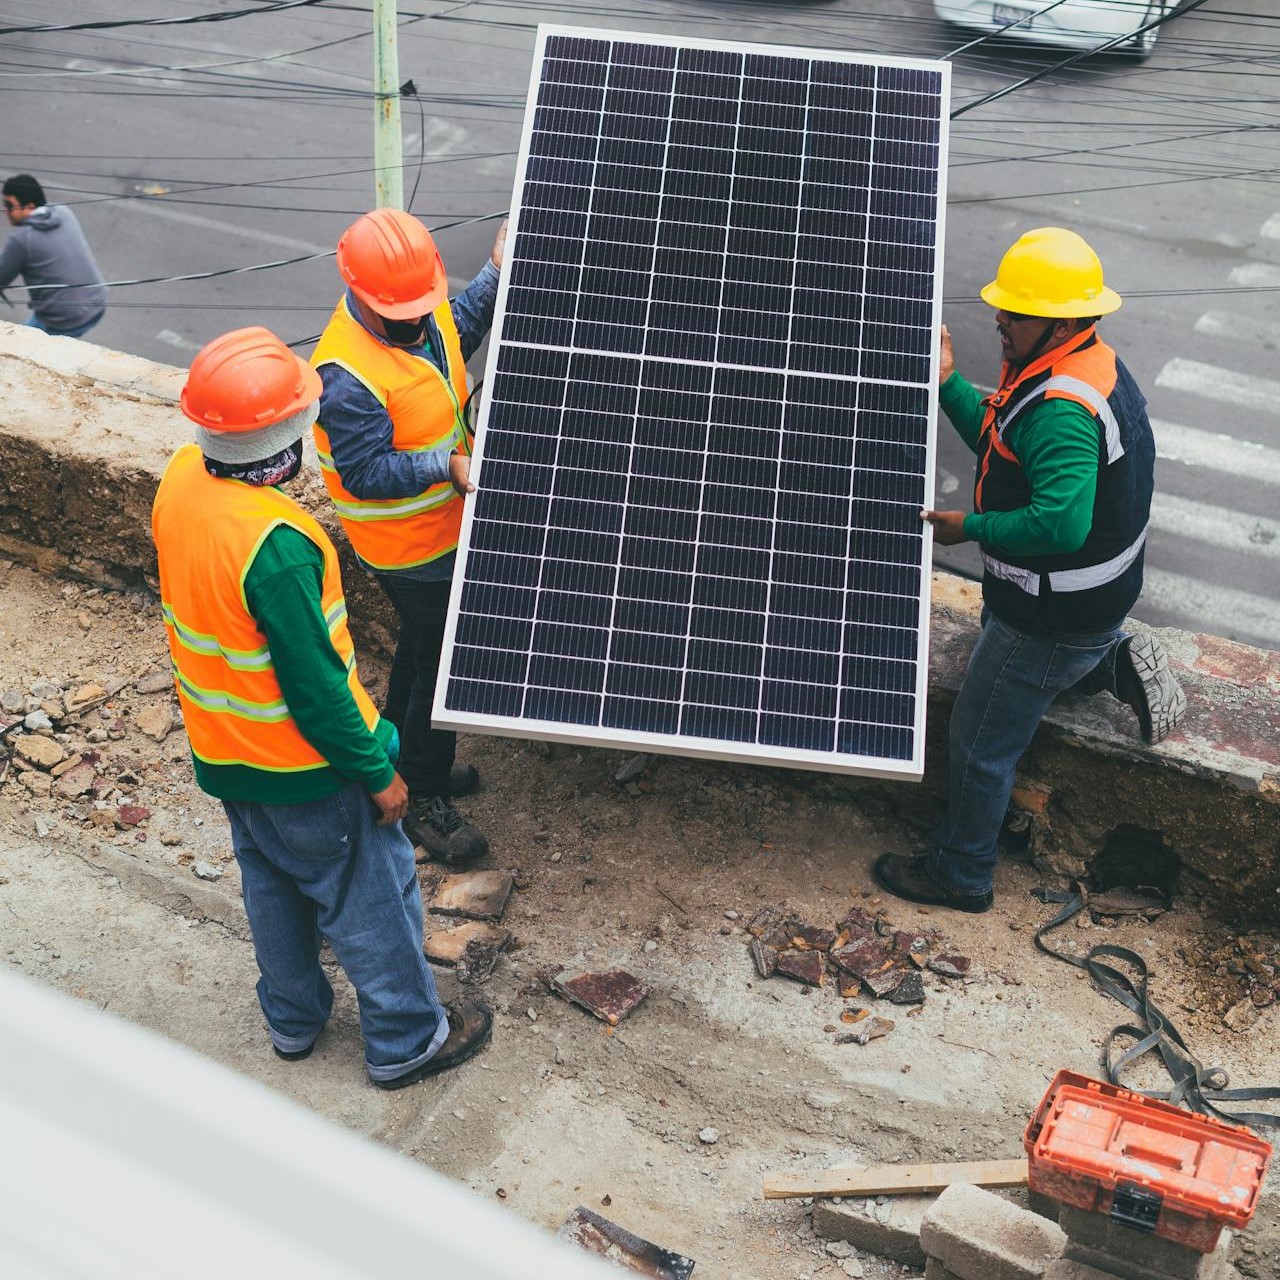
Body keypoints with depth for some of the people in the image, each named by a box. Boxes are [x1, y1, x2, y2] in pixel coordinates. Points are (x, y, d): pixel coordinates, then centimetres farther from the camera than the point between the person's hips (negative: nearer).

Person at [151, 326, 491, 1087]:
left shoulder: (181, 480, -11)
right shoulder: (274, 545, -36)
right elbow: (314, 687, -27)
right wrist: (377, 773, -14)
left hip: (221, 749, 8)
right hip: (302, 766, -8)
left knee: (273, 884, 27)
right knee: (370, 898, 13)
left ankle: (293, 1019, 47)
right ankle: (406, 1041, 32)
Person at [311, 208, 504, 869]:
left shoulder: (420, 311, -6)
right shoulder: (348, 376, -32)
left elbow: (455, 333, 18)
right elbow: (365, 473, -29)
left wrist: (494, 274, 9)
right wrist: (447, 465, -33)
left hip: (445, 520, 9)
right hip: (412, 546, -9)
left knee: (422, 647, 25)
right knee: (443, 663, 1)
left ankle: (403, 759, 46)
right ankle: (422, 801, 19)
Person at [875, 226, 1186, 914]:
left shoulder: (1062, 409, -33)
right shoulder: (1091, 362, 1)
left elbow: (1061, 522, -41)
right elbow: (1001, 441, 11)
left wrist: (971, 528, -28)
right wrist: (949, 381, 0)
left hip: (1053, 616, -10)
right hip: (1096, 593, 10)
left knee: (981, 742, 6)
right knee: (1002, 663, 37)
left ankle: (959, 875, 22)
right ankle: (1119, 662, 23)